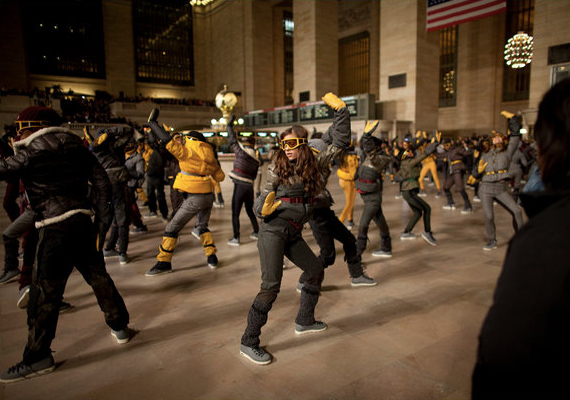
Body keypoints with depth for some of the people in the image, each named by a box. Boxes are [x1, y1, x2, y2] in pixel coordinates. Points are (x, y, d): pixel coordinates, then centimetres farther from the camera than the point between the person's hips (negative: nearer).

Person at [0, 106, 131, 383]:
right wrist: (103, 219, 11)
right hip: (84, 222, 7)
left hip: (56, 228, -7)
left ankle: (38, 357, 9)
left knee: (45, 291, 0)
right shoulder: (77, 147, 11)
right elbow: (101, 181, 9)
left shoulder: (32, 154, -7)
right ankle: (120, 327, 29)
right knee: (97, 276, 17)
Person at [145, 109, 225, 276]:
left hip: (194, 198, -7)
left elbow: (168, 142, -11)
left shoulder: (188, 152, -6)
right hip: (208, 196, 7)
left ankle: (164, 262, 7)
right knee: (204, 227, 27)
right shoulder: (209, 156, 12)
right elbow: (220, 176, 18)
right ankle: (212, 257, 23)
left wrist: (153, 123, 0)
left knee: (172, 229, 4)